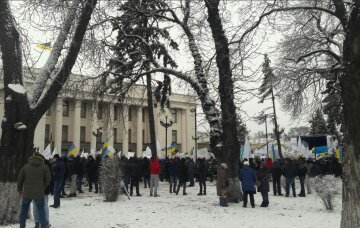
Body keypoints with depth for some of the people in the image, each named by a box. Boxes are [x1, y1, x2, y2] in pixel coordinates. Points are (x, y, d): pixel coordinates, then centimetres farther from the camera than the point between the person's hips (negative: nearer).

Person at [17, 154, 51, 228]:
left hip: (27, 192, 2)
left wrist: (19, 190, 20)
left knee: (24, 208, 19)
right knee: (41, 209, 7)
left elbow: (20, 179, 8)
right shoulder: (44, 167, 1)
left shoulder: (26, 166, 6)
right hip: (39, 193, -2)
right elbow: (48, 179, 0)